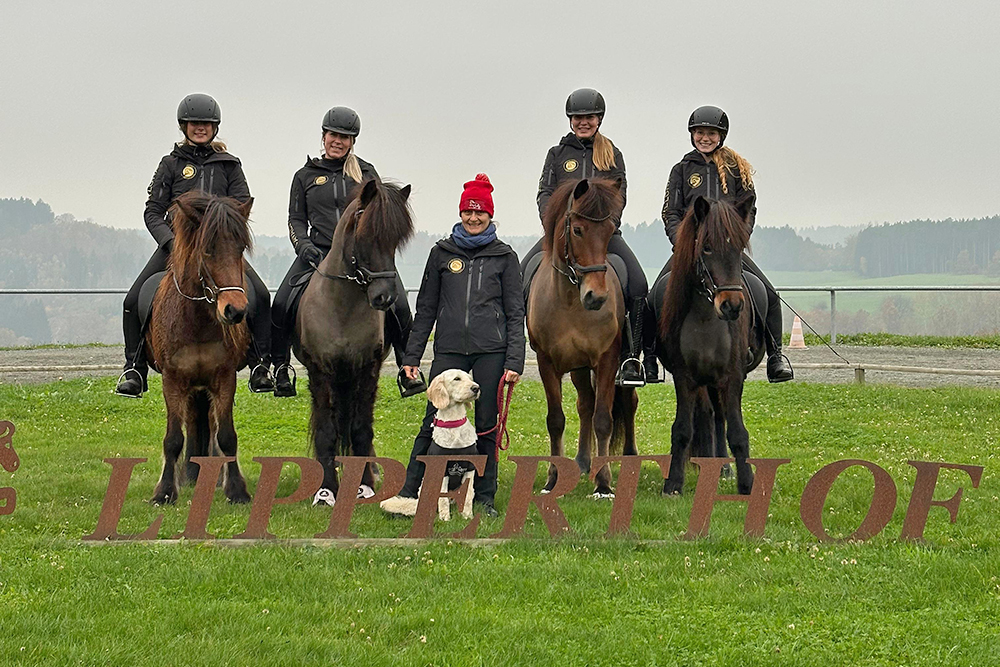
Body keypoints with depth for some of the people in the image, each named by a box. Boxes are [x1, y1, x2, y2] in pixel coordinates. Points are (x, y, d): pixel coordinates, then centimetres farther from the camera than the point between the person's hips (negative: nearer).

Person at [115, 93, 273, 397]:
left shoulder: (229, 165, 12)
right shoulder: (171, 164, 9)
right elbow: (152, 212, 6)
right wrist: (171, 241, -12)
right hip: (175, 242, 0)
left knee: (260, 295, -19)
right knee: (134, 301, -15)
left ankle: (259, 367, -9)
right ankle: (134, 372, -2)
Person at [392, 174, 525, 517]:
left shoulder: (504, 256, 5)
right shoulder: (442, 253, 9)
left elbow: (515, 313, 5)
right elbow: (426, 308, 12)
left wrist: (514, 360, -5)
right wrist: (412, 355, 7)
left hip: (490, 352, -1)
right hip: (449, 350, 1)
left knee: (486, 425, 4)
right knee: (434, 421, -4)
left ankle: (484, 498, 13)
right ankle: (409, 492, -1)